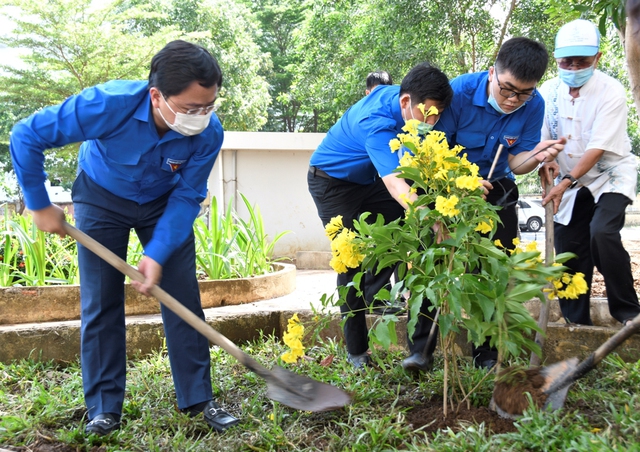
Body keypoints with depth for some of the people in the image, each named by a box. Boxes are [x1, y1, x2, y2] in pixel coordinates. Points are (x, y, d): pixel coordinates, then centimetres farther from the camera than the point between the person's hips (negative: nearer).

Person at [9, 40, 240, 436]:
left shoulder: (209, 133, -31)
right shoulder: (107, 105, -38)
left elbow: (187, 197, -19)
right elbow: (27, 137, -27)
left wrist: (158, 254, -29)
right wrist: (41, 206, -20)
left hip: (164, 201, 2)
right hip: (101, 197, -1)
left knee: (183, 297, -3)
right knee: (100, 303, -2)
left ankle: (198, 398, 8)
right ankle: (104, 407, 10)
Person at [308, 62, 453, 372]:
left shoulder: (400, 95, -15)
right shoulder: (377, 123, -38)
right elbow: (395, 184, -51)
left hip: (369, 179, 7)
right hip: (333, 181, -7)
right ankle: (356, 351, 1)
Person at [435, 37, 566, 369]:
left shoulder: (533, 106, -15)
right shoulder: (459, 92, -24)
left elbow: (515, 163, -10)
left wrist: (536, 157, -32)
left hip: (494, 187, 3)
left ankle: (486, 352, 18)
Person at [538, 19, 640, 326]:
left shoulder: (611, 91, -18)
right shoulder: (548, 92, -6)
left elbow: (598, 148, -22)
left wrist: (567, 182, -30)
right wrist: (546, 162, -22)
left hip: (611, 176, -4)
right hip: (570, 181, 5)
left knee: (602, 232, -28)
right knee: (569, 252, 4)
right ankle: (577, 326, 21)